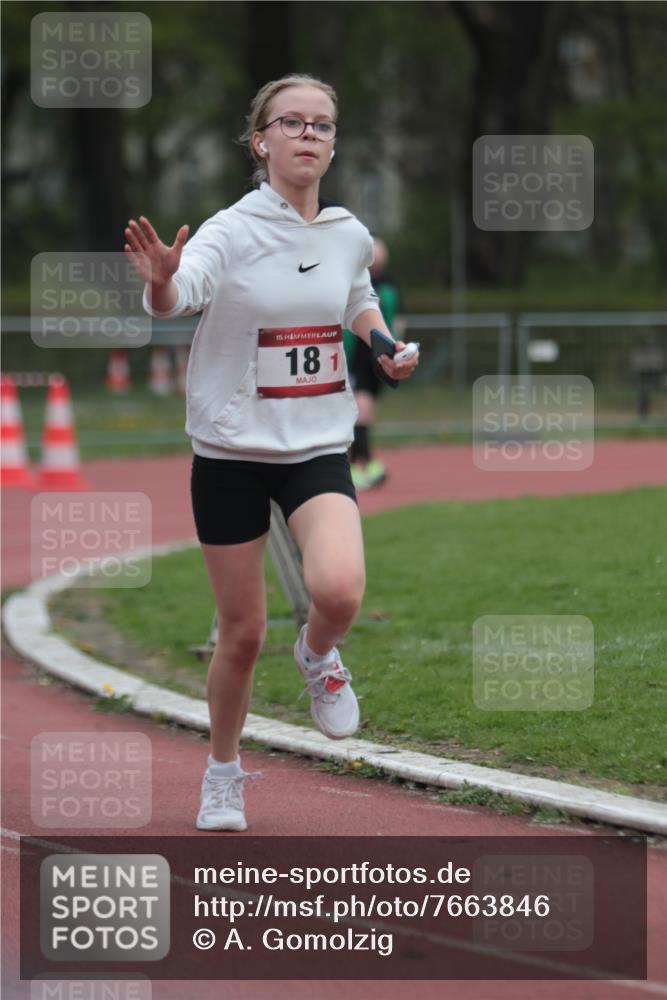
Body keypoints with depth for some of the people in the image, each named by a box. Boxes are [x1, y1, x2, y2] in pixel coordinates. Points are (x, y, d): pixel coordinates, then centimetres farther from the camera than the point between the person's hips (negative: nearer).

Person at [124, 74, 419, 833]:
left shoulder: (350, 237, 2)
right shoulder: (233, 231, -12)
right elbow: (172, 300, -31)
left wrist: (388, 348, 5)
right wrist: (159, 280, -54)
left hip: (318, 449, 2)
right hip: (231, 450, -2)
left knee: (339, 590, -26)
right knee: (242, 634, 4)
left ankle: (318, 656, 10)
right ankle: (223, 772, 29)